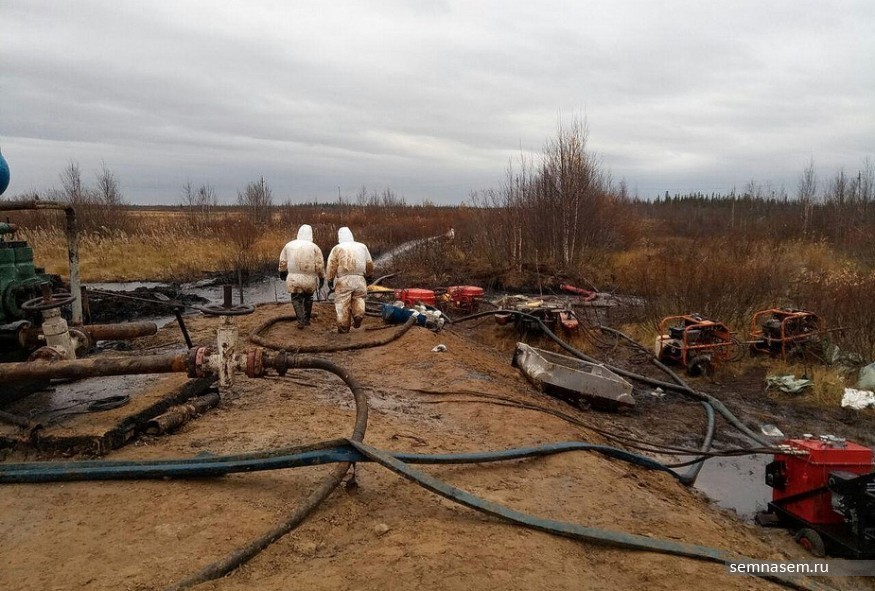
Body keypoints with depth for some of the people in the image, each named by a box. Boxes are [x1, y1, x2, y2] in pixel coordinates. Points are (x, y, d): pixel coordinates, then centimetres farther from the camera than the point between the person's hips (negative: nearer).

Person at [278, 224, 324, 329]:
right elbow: (320, 265, -5)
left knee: (296, 299, 13)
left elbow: (283, 262, 11)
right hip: (310, 280, 0)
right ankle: (307, 319, 30)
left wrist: (283, 273, 25)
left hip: (294, 279, 0)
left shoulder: (289, 245, 4)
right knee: (308, 298, 21)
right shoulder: (314, 247, -3)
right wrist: (321, 278, 5)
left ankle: (301, 321, -1)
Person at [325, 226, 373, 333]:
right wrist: (367, 274, 32)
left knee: (342, 304, 4)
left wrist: (329, 279, 4)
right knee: (358, 298, 19)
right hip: (359, 280, 3)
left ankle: (343, 328, 8)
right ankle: (359, 314, -6)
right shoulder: (362, 247, 13)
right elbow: (370, 265, 17)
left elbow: (331, 266, -3)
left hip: (343, 280, -2)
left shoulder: (337, 248, 2)